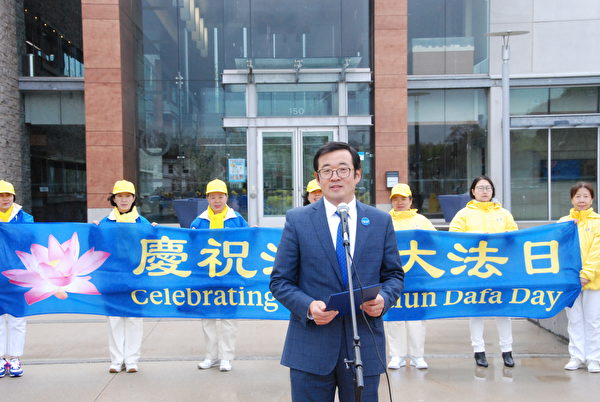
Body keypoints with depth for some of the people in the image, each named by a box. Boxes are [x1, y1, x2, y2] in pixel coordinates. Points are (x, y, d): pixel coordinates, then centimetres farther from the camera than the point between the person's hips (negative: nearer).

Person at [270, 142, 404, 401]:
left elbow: (394, 275, 11)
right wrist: (308, 306, -17)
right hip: (311, 348, -1)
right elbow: (280, 281, 1)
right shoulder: (297, 220, 0)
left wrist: (384, 298, -11)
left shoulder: (381, 221, 6)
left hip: (364, 347, 2)